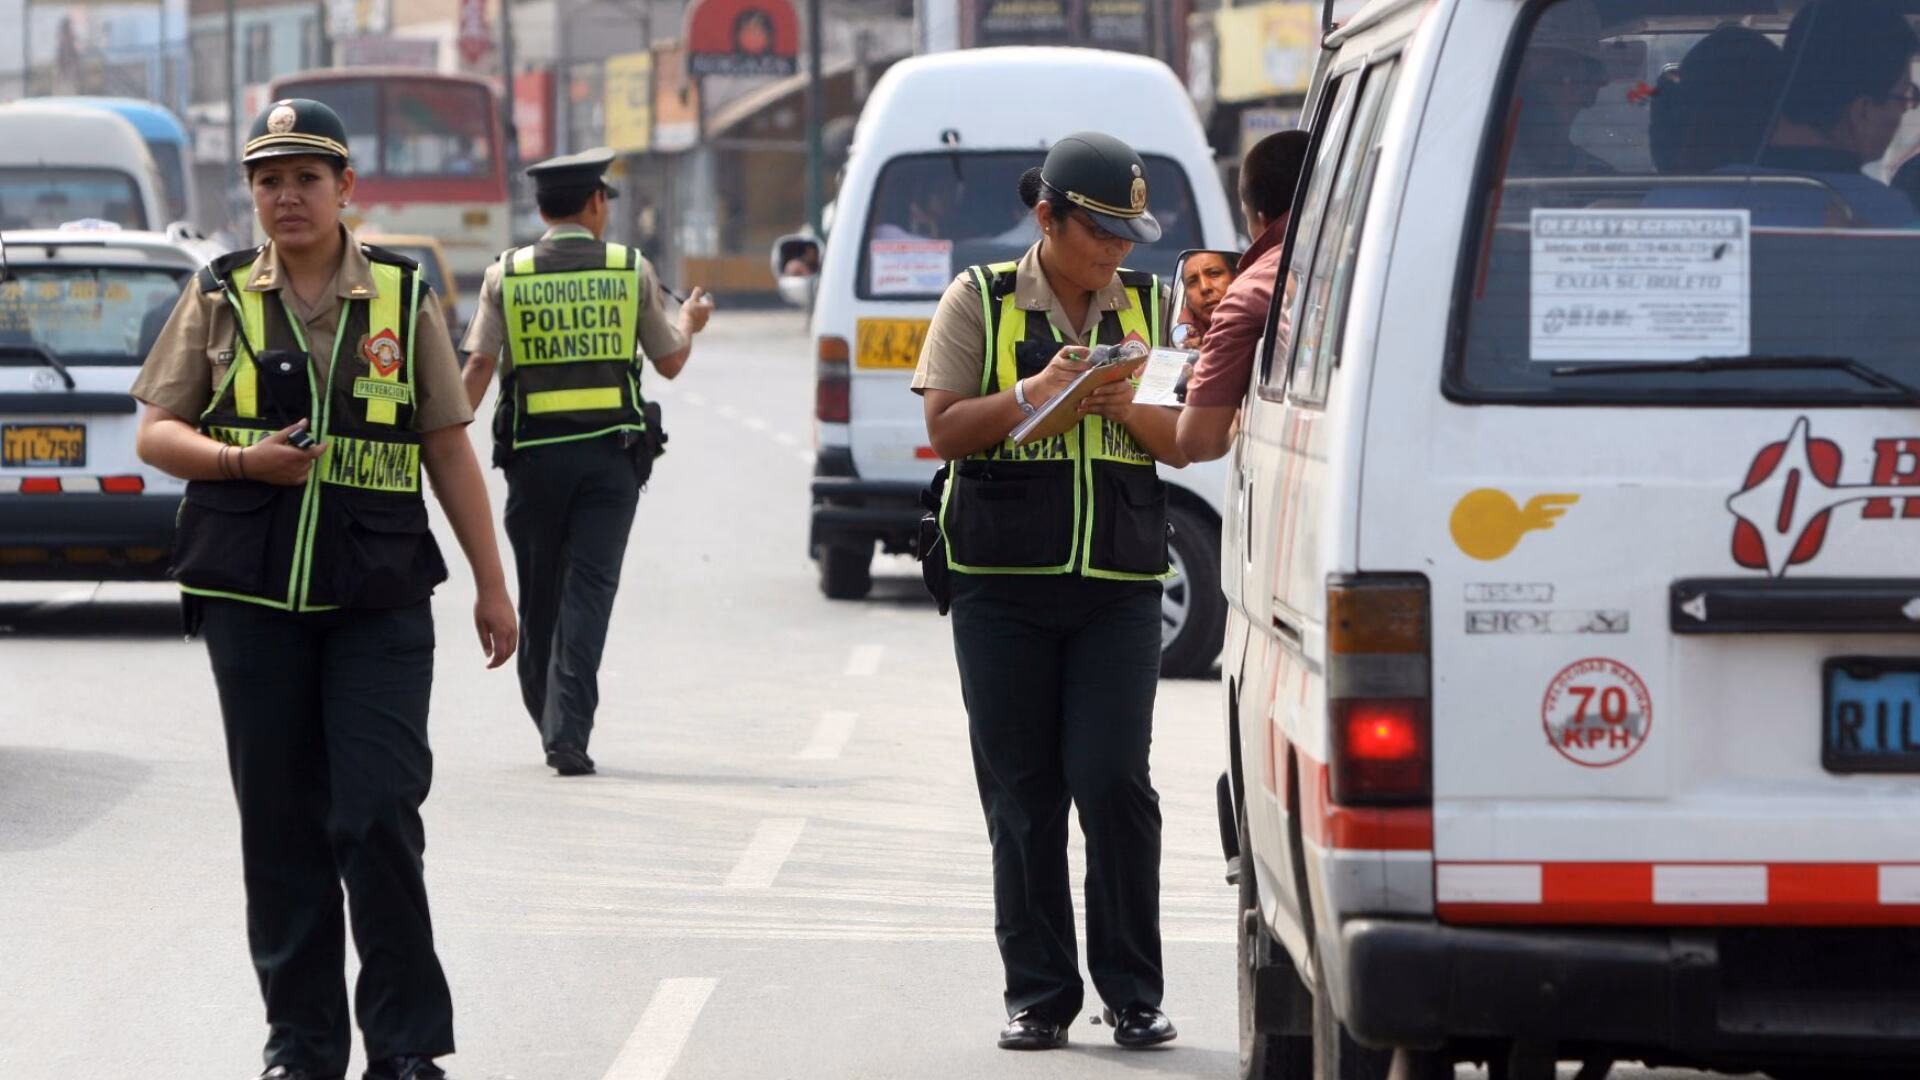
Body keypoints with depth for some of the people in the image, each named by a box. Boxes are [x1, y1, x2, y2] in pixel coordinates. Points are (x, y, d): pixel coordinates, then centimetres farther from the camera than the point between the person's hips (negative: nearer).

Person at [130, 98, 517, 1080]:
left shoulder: (402, 297, 6)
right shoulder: (219, 297, 6)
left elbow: (449, 447, 10)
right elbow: (156, 433, 7)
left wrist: (491, 584, 8)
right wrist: (243, 461, -13)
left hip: (379, 595, -1)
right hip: (252, 594, 1)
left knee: (379, 814, -9)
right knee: (280, 822, 5)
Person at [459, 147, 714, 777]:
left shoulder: (506, 275, 2)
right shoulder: (632, 271, 2)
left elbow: (479, 365, -5)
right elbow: (670, 362, 9)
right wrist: (689, 322, 30)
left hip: (533, 452, 1)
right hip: (610, 451, -1)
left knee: (538, 592, 13)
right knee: (589, 588, -3)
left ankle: (549, 719, 25)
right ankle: (568, 732, -13)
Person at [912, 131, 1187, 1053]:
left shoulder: (1149, 306, 12)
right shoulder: (980, 301, 6)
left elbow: (1188, 445, 11)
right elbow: (945, 428, -1)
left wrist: (1129, 410, -9)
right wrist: (1034, 392, -15)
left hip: (1118, 587, 1)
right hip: (1003, 586, -1)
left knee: (1113, 781, -9)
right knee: (1021, 795, 1)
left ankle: (1133, 994, -1)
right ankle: (1037, 995, 8)